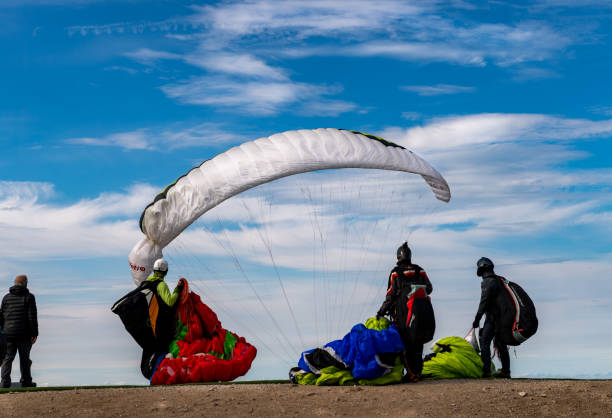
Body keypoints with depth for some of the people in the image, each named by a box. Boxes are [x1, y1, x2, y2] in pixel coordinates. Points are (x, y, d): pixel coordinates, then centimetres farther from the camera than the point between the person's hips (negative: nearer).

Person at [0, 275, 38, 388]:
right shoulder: (29, 297, -5)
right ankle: (26, 382, 16)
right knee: (24, 357, 8)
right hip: (24, 333, -3)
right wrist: (34, 333, -8)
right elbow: (32, 316, -10)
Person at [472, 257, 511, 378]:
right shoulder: (500, 280, 16)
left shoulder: (487, 282, -11)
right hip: (503, 317, 9)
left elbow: (484, 302, -17)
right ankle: (505, 371, 15)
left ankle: (486, 370, -12)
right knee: (501, 344, 13)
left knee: (484, 342, -7)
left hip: (492, 317, -9)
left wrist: (477, 319, -14)